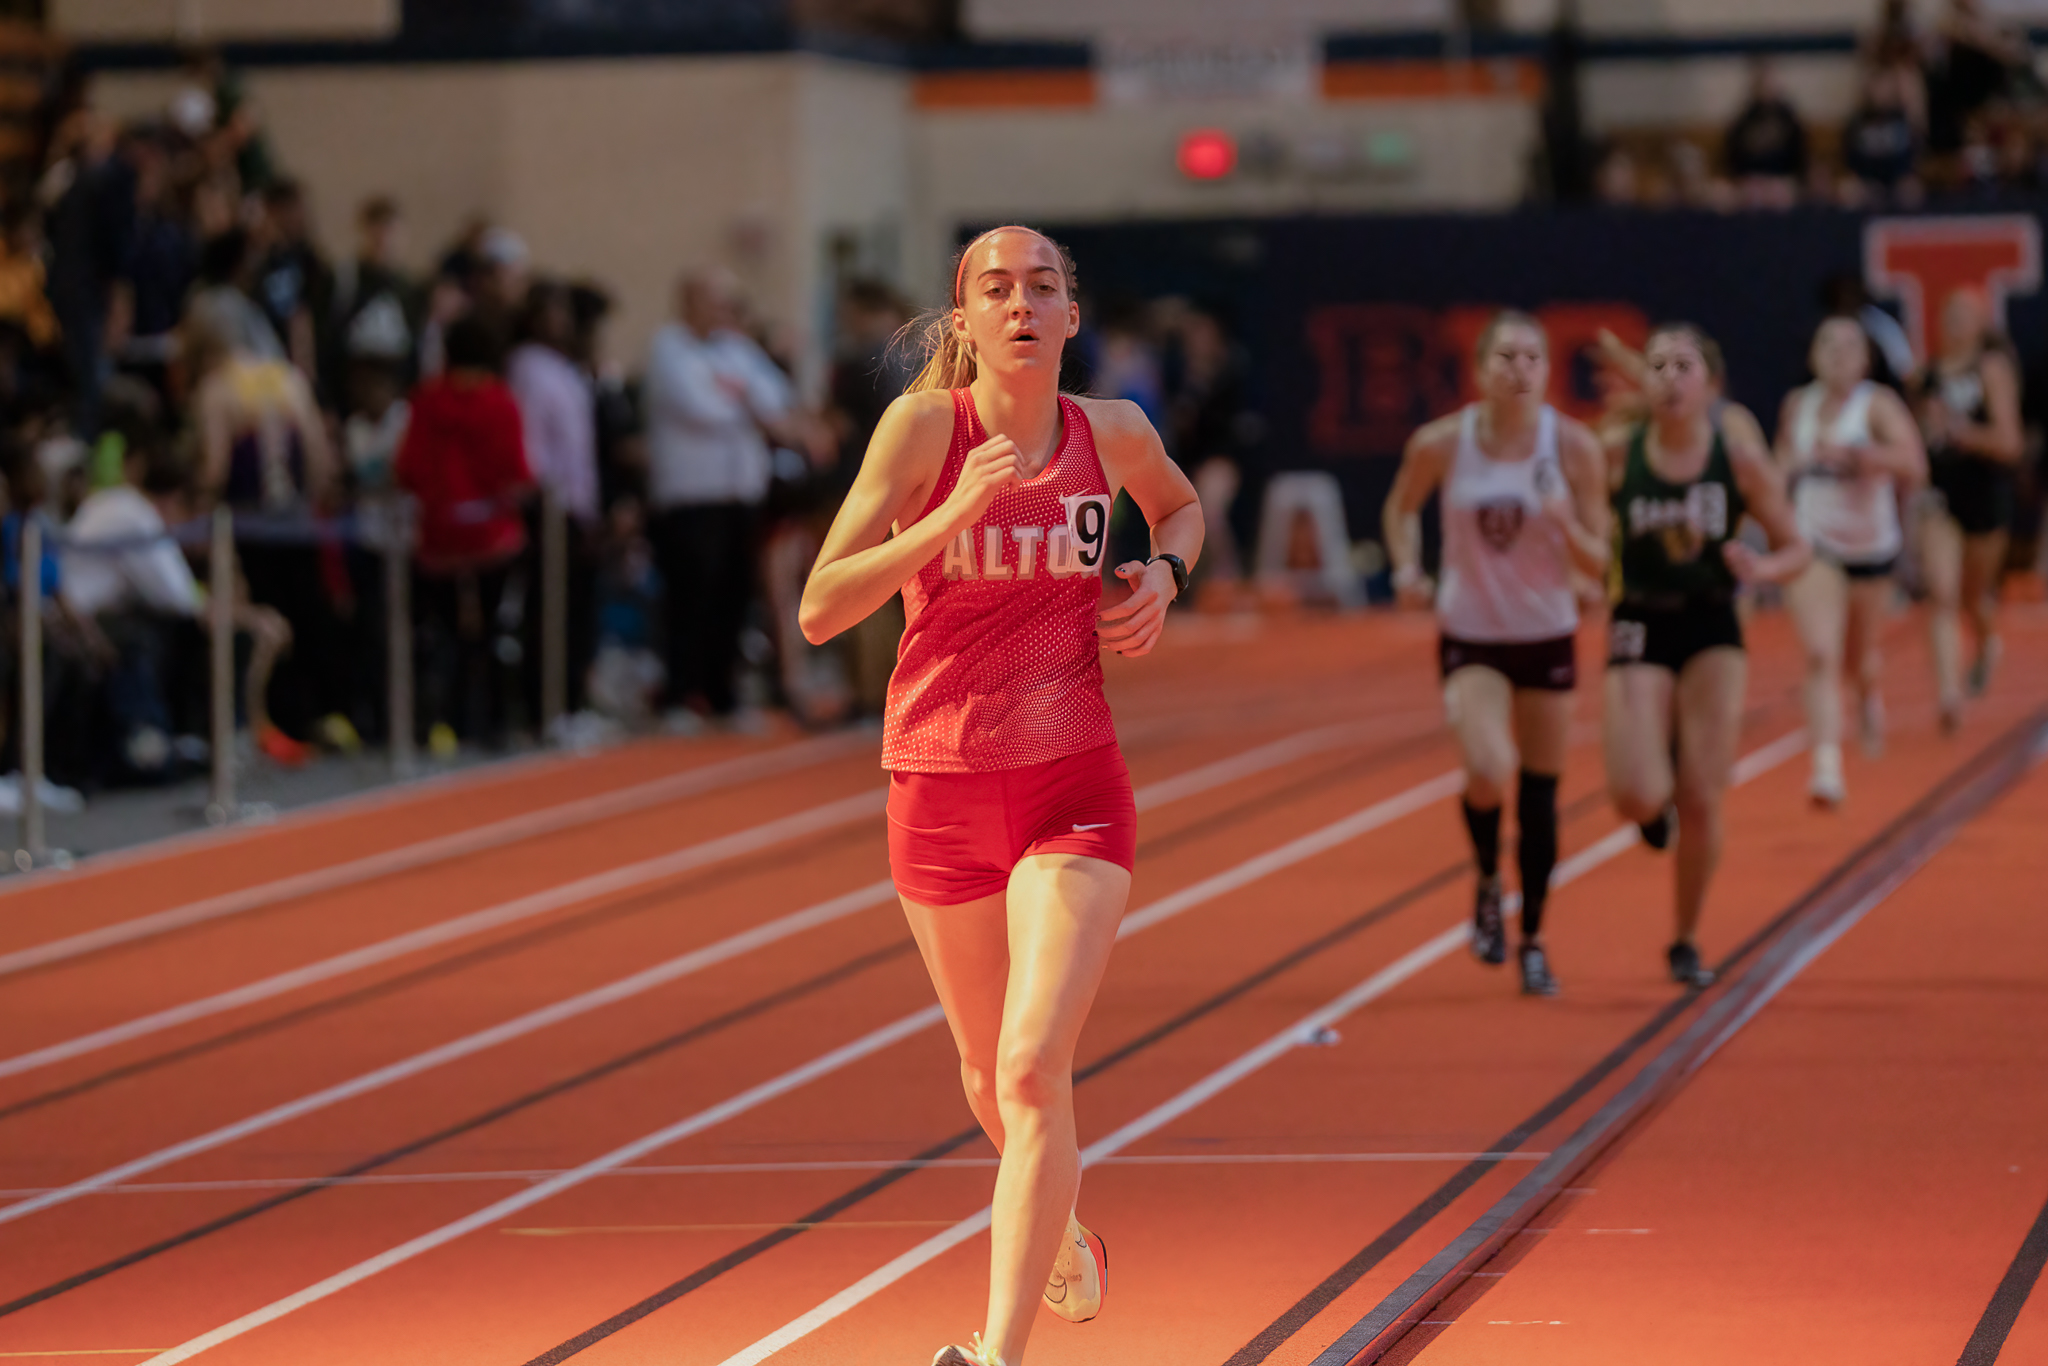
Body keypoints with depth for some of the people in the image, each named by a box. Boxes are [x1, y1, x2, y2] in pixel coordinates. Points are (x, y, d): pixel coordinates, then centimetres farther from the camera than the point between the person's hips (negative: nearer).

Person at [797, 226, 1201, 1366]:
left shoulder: (1113, 431, -1)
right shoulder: (926, 425, -10)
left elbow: (1183, 506, 24)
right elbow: (821, 610, -16)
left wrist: (1164, 575, 2)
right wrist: (954, 512, -27)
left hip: (1073, 790, 0)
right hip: (940, 788, 0)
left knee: (1034, 1071, -18)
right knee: (993, 1079, 17)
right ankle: (1064, 1227, 49)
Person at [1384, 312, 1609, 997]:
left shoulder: (1575, 446, -11)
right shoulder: (1439, 445, -11)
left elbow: (1599, 562, -7)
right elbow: (1402, 508, 10)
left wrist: (1566, 526, -27)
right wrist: (1407, 566, -8)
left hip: (1548, 638, 1)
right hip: (1469, 638, -1)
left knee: (1540, 793, 8)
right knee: (1488, 772, -23)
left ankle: (1533, 942, 27)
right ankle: (1488, 881, 10)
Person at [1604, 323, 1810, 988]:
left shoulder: (1740, 456, -7)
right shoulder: (1617, 455, -7)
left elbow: (1795, 548, 1)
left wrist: (1761, 568, -20)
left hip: (1712, 633, 0)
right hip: (1640, 632, 0)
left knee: (1701, 802, -2)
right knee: (1638, 798, -16)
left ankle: (1686, 942, 20)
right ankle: (1658, 798, 25)